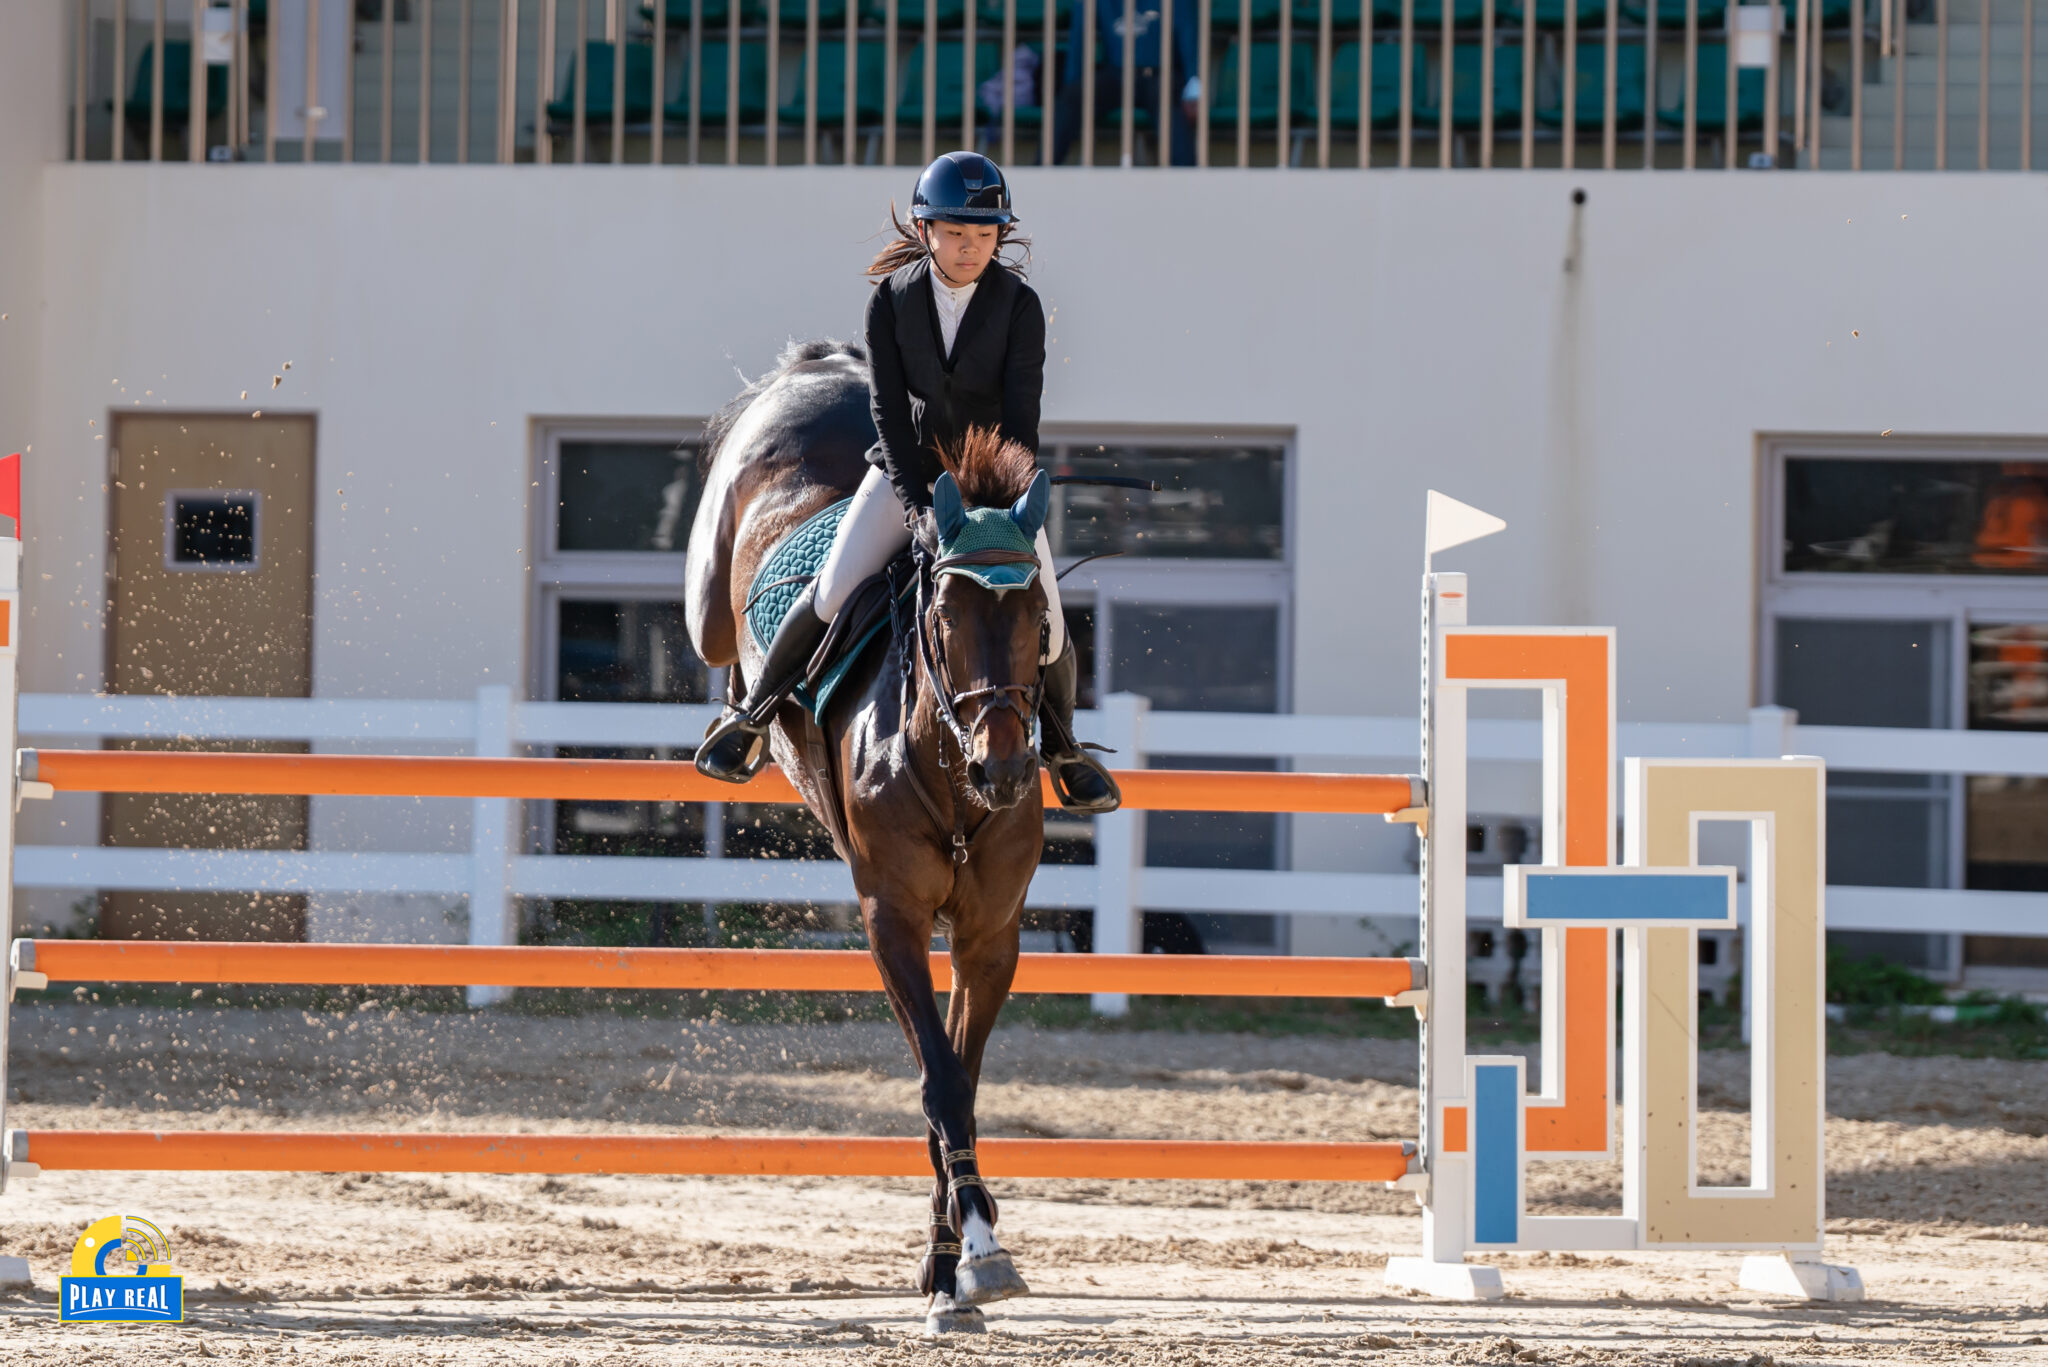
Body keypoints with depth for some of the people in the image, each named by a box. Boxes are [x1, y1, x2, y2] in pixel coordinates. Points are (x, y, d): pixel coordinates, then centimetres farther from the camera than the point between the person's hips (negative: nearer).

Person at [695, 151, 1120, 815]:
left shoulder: (1019, 305, -12)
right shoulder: (892, 298, -10)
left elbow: (1022, 416, -16)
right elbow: (888, 407, -13)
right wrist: (919, 504, -22)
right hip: (906, 468, 0)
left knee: (1045, 618, -9)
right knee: (833, 591, -16)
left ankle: (1061, 747, 18)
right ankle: (753, 716, 3)